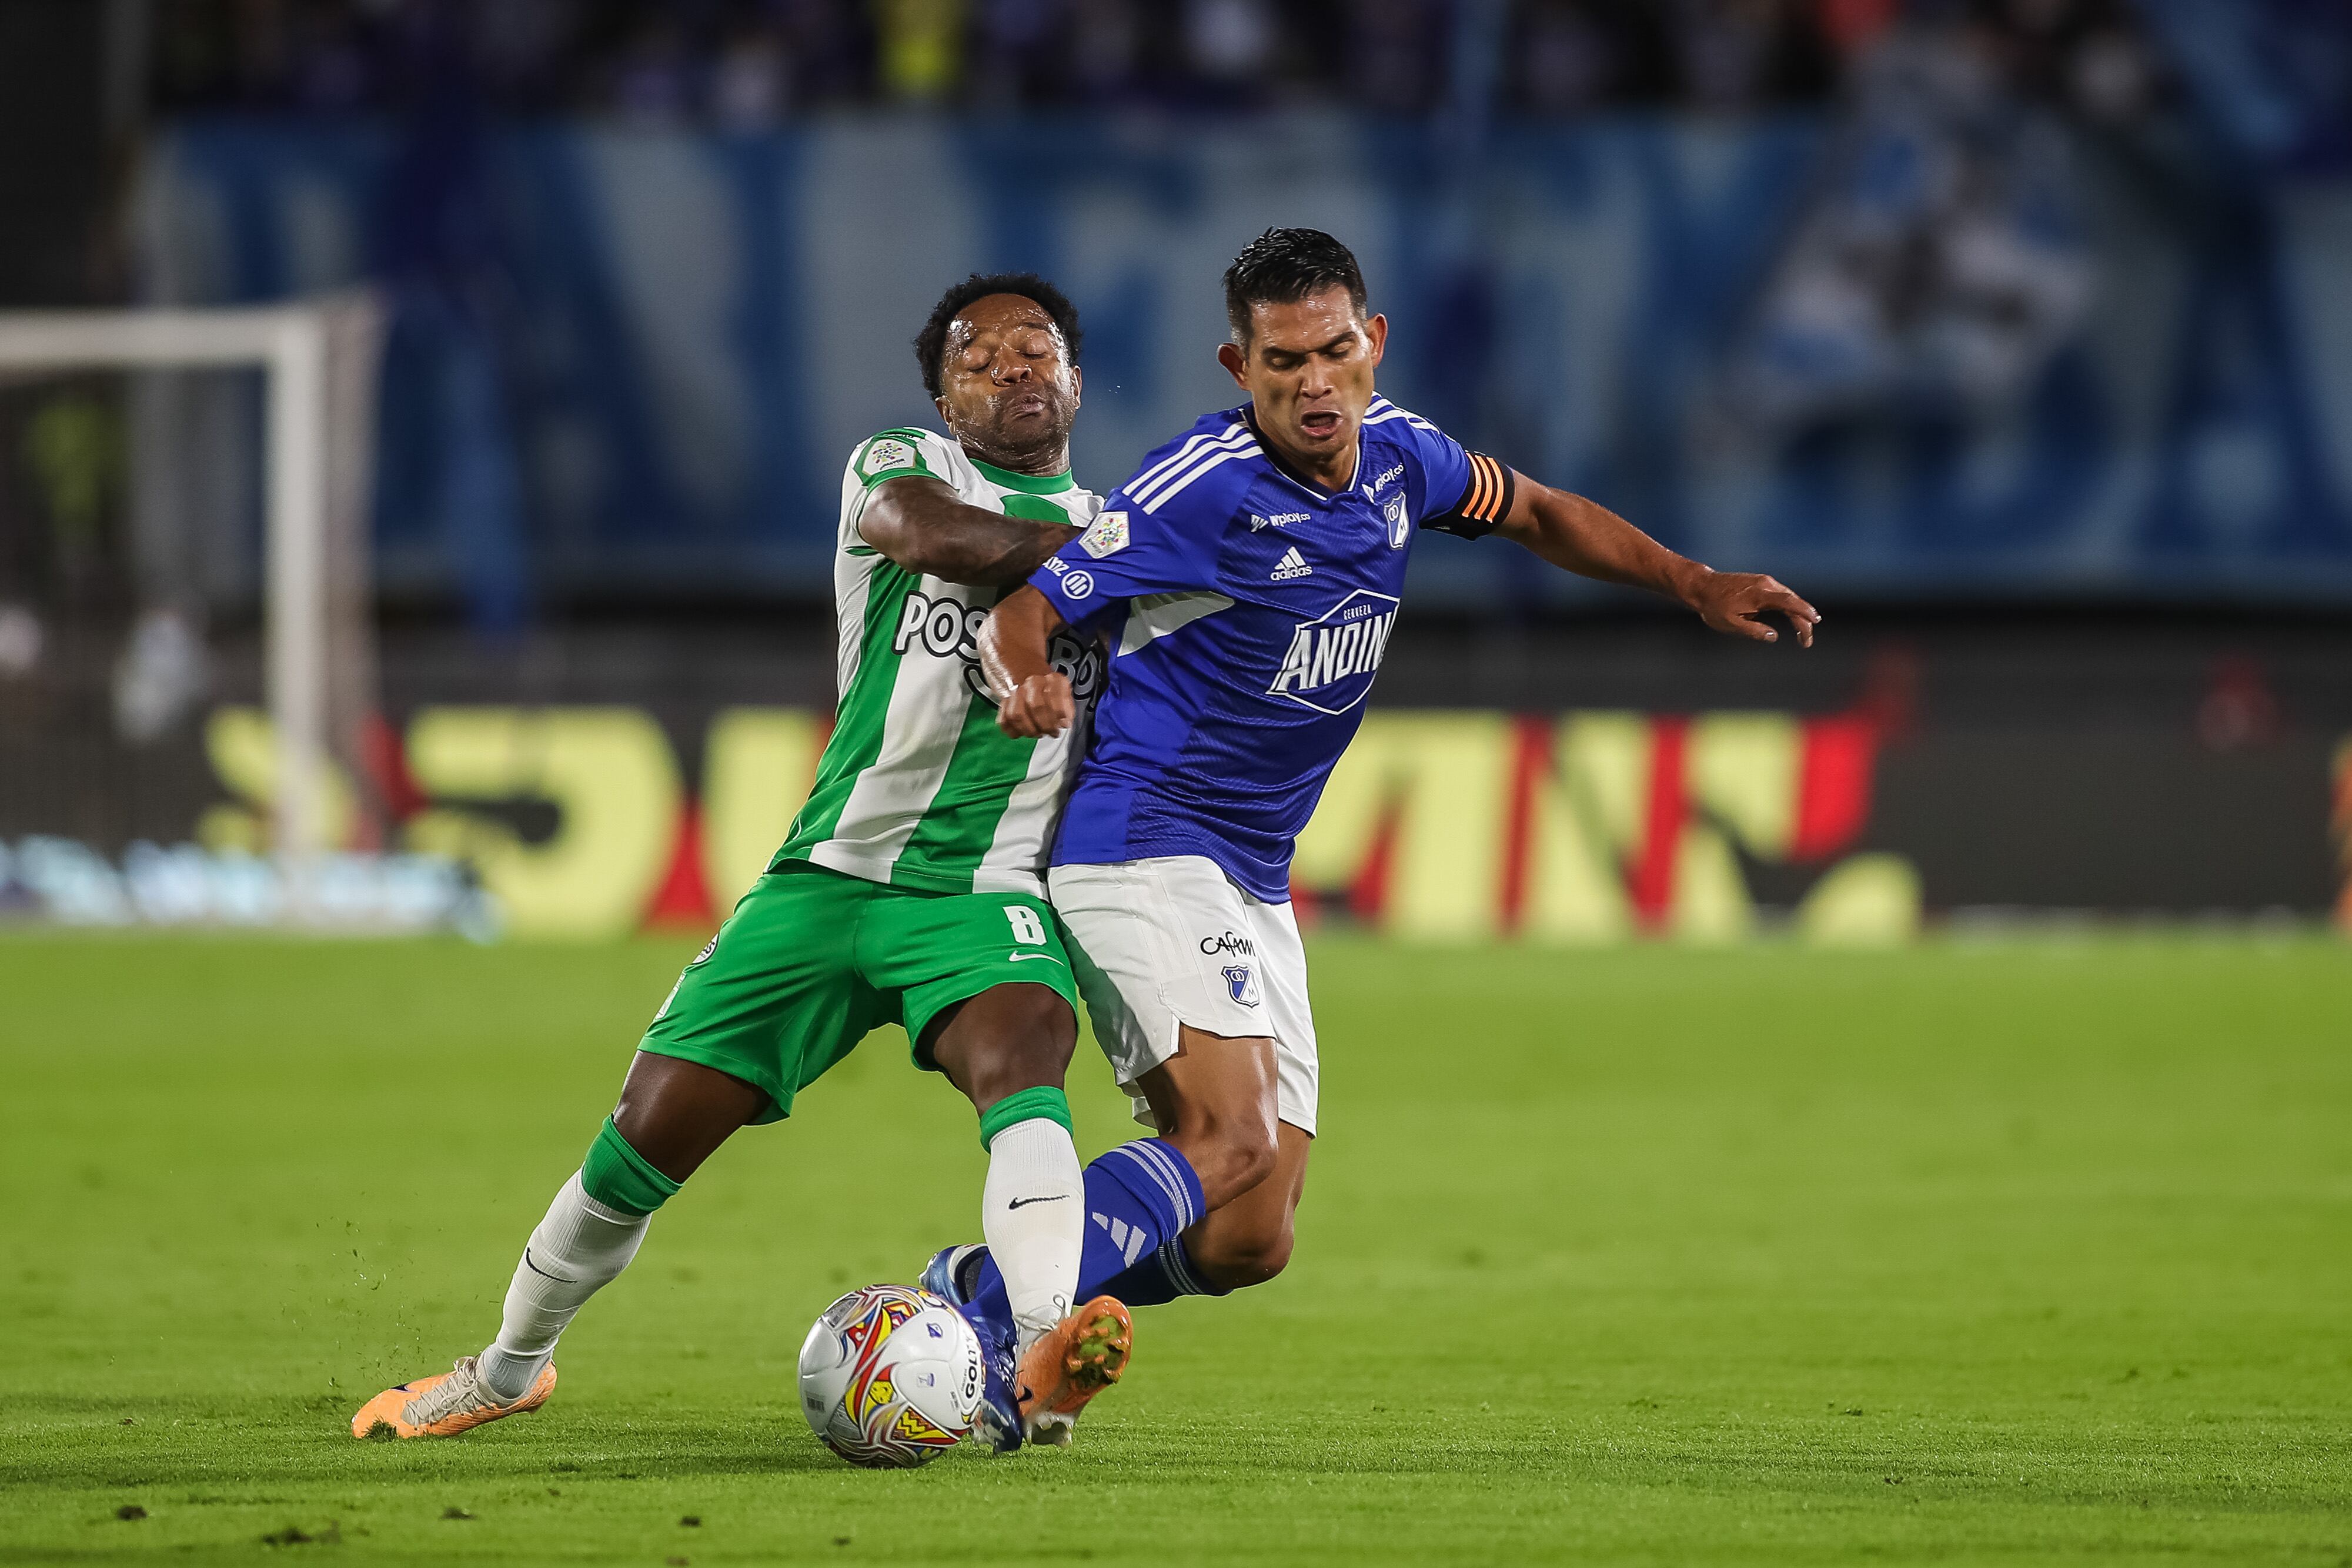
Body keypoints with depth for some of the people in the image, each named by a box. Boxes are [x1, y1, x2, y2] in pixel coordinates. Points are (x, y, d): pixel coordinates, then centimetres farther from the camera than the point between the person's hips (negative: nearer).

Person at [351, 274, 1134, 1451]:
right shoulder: (895, 466, 6)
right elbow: (929, 533, -19)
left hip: (985, 896, 0)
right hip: (830, 873, 0)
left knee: (1025, 1047, -33)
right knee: (650, 1130, -2)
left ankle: (1039, 1368, -54)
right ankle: (512, 1365, 26)